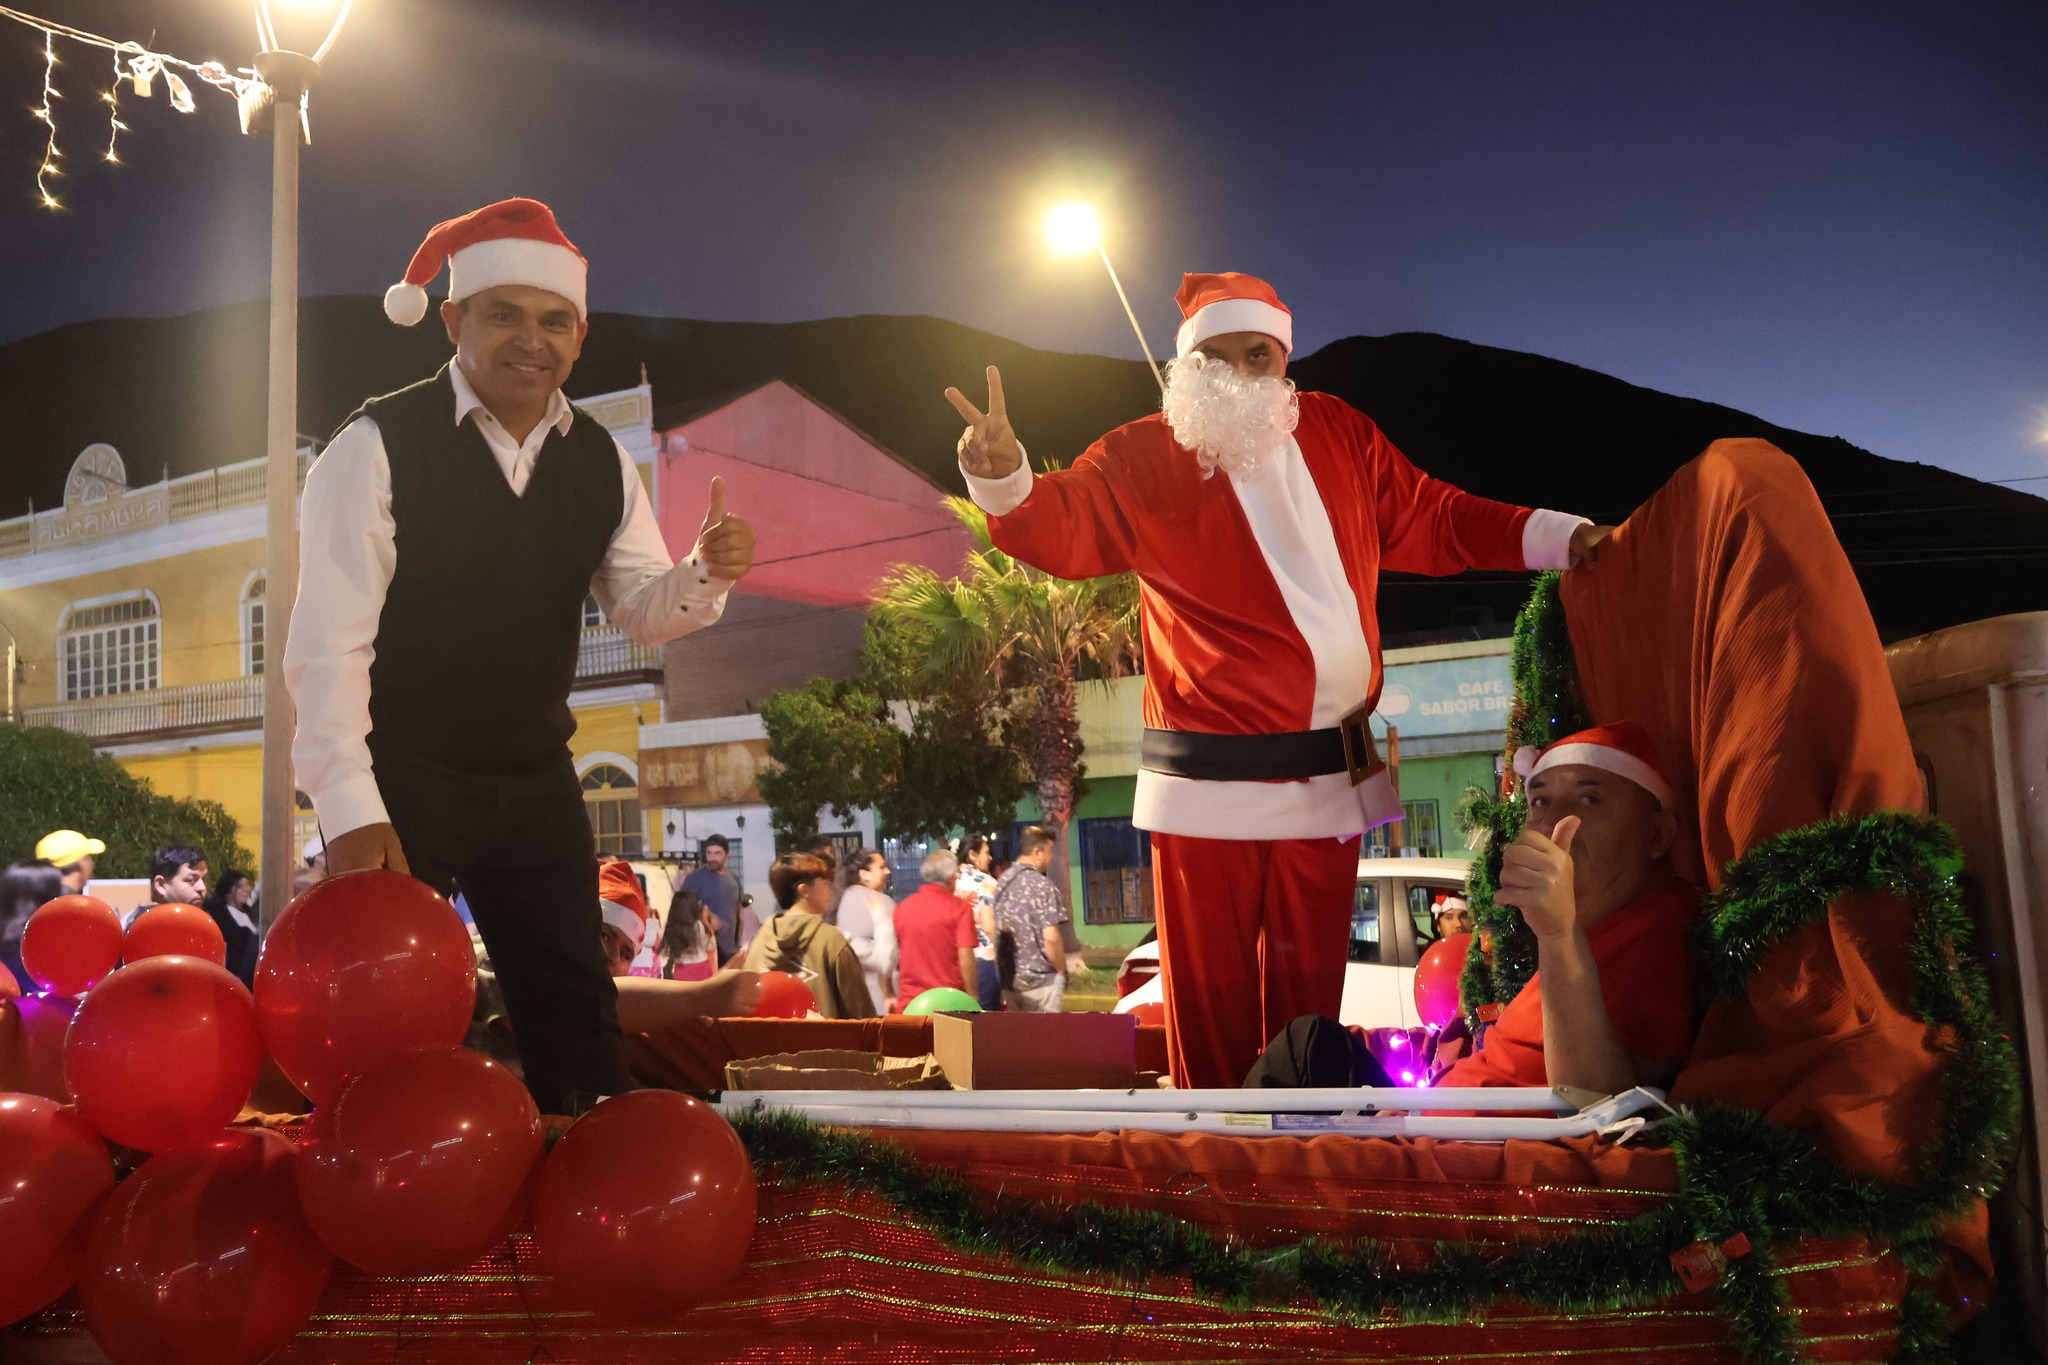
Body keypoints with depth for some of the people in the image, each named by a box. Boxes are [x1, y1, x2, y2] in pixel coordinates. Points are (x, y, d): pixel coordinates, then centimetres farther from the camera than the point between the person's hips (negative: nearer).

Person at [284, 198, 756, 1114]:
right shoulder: (378, 447, -13)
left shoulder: (601, 463, 5)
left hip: (536, 787, 5)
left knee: (577, 1020, 10)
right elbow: (329, 642, -16)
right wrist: (351, 814, -21)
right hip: (400, 784, -5)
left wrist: (705, 574, -14)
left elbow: (640, 612, 9)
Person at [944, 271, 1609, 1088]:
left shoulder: (1340, 433, 11)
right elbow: (1060, 529, -14)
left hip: (1330, 777, 4)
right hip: (1211, 780, -4)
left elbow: (1433, 522, 18)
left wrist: (1562, 538, 13)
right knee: (1211, 1001, 1)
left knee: (1309, 992, 15)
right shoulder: (1142, 458, -1)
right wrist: (1005, 480, -35)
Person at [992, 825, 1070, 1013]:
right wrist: (1061, 971, -6)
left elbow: (996, 931, 12)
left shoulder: (1002, 882, 6)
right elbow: (1050, 937, -20)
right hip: (1040, 980, -7)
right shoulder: (1040, 884, -14)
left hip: (1008, 979, 7)